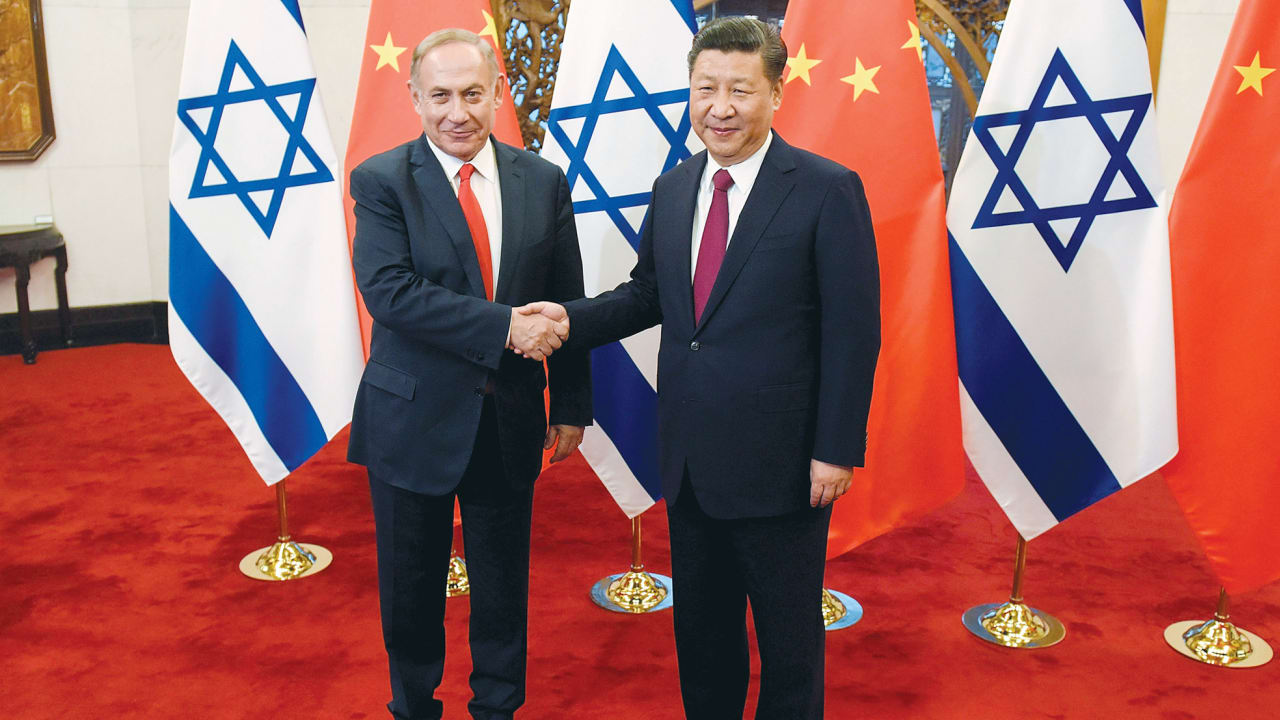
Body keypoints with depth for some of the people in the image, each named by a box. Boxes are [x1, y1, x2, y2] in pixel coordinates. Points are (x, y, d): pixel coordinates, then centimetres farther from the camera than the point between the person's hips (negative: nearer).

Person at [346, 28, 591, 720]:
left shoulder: (544, 182, 2)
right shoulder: (381, 181, -7)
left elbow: (565, 304, 6)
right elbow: (388, 290, -21)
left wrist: (572, 405, 5)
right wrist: (504, 326, -26)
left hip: (510, 420, 2)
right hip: (413, 420, -2)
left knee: (504, 578, 16)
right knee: (410, 583, 14)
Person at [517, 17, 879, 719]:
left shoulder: (827, 190, -11)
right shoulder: (671, 189, 7)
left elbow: (853, 332, -12)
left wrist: (836, 450, -14)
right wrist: (572, 318, -2)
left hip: (779, 463, -5)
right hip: (689, 458, 6)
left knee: (788, 636, 12)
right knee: (700, 629, 21)